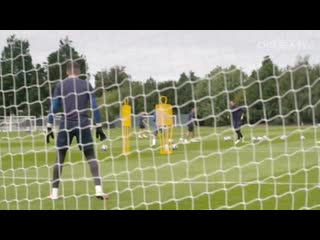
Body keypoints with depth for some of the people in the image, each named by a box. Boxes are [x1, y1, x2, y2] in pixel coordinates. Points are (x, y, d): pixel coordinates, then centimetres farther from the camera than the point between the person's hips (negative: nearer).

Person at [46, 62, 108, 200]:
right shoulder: (86, 85, 7)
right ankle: (98, 189, -9)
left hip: (66, 124, 0)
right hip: (83, 124, 0)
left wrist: (49, 128, 6)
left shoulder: (60, 86, 6)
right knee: (91, 156, 4)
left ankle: (54, 192, 8)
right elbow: (94, 107, 3)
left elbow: (53, 108, 2)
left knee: (60, 157, 9)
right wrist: (99, 127, 7)